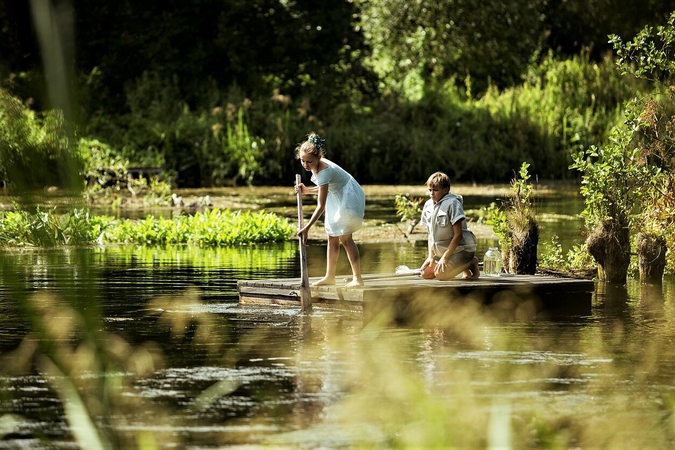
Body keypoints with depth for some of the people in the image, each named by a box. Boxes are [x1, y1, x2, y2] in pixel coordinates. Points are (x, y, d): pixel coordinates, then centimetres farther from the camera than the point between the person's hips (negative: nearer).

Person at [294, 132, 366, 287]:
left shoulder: (324, 171, -31)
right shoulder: (315, 166, -4)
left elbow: (321, 206, -33)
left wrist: (306, 228, -35)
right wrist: (306, 190, -6)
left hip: (349, 197, -9)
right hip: (337, 199, 9)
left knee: (345, 237, -13)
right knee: (332, 238, 9)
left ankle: (357, 278, -12)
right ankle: (330, 276, 14)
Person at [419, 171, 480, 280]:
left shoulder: (452, 203, -19)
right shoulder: (428, 205, 4)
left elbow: (458, 235, -22)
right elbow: (431, 234, 12)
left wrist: (445, 257, -22)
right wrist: (431, 256, 2)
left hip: (460, 250, -8)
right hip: (441, 251, 8)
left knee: (440, 274, -25)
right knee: (425, 274, 0)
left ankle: (470, 263, -3)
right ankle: (462, 265, 11)